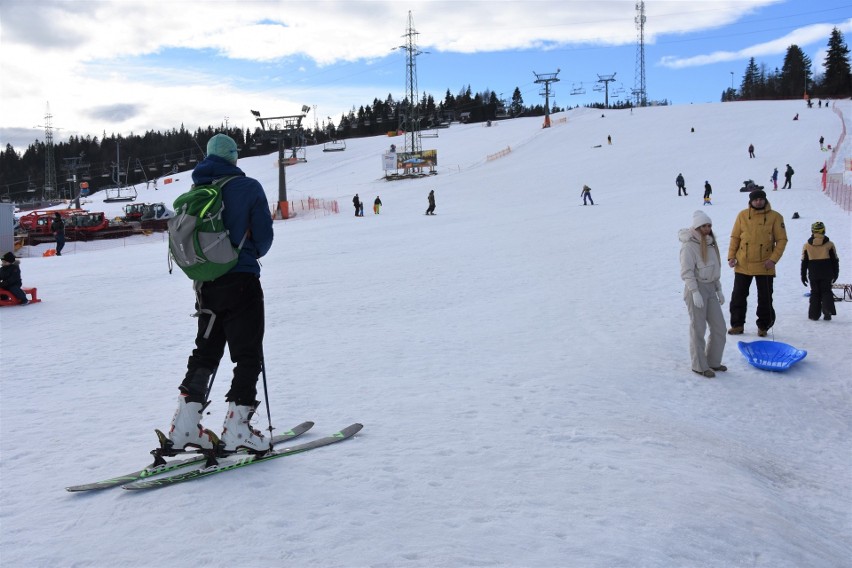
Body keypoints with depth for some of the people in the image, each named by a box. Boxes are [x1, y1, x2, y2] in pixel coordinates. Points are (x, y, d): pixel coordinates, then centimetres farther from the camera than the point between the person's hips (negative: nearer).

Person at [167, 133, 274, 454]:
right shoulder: (248, 187, -7)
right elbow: (264, 234, -7)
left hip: (206, 285, 6)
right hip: (242, 282, -6)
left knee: (206, 352, 16)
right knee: (249, 355, 2)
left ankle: (185, 426, 16)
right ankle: (236, 428, -3)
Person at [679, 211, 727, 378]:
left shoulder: (710, 243, 13)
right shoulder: (689, 245, -13)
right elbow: (687, 271, -17)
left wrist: (719, 289, 17)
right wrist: (695, 292, -22)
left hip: (710, 289, 8)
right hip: (696, 289, -8)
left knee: (719, 326, 10)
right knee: (698, 328, -1)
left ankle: (713, 361, 23)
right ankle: (699, 366, 10)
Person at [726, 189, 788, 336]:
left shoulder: (775, 217, -4)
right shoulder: (743, 215, 1)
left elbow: (781, 240, -3)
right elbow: (735, 237, 6)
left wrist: (773, 259, -13)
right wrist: (731, 256, -3)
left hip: (764, 266, -2)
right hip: (742, 265, 2)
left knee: (765, 298, 6)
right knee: (738, 296, 8)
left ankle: (763, 326, 20)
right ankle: (737, 324, 19)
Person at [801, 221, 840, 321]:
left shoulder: (806, 245, -1)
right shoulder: (829, 244, -2)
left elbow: (804, 262, 3)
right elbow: (835, 260, 4)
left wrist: (803, 275, 10)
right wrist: (836, 274, 14)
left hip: (813, 274, 1)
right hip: (827, 274, -1)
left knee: (815, 293, 9)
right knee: (826, 291, 8)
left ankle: (814, 314, 6)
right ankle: (827, 311, -10)